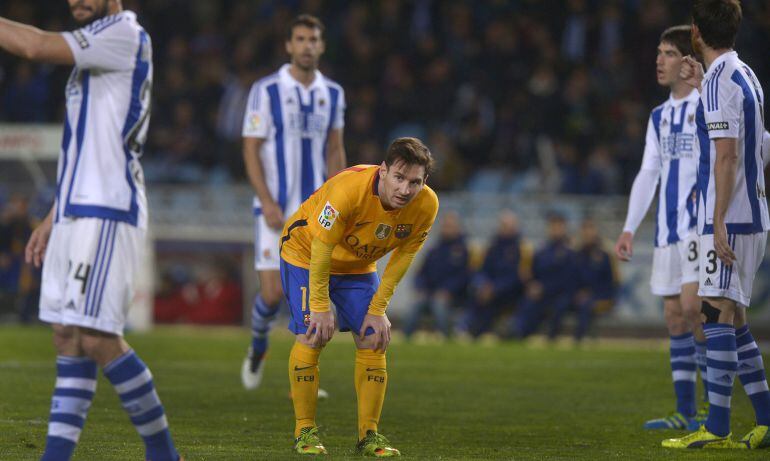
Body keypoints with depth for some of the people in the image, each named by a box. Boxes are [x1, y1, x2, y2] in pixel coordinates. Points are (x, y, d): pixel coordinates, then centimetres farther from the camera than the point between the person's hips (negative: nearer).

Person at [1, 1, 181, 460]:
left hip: (107, 213, -10)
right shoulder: (96, 49, 21)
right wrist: (52, 219, 24)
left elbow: (37, 47, -20)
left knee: (97, 339, -11)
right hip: (77, 214, 10)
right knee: (69, 339, 5)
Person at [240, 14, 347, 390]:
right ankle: (258, 348, 24)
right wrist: (268, 203, -14)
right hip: (275, 210, -3)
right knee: (272, 293, -7)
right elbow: (251, 150, -5)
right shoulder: (266, 90, -5)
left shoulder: (333, 94, 7)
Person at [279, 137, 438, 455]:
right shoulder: (349, 189, -38)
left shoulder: (426, 205, -22)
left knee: (373, 340, -5)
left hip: (358, 266, 5)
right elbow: (321, 249, -29)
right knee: (311, 336, -17)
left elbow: (402, 257, -8)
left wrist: (378, 310, -9)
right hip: (306, 253, -5)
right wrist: (321, 307, -25)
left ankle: (369, 434, 5)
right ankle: (304, 432, -5)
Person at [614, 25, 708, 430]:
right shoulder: (659, 117, 16)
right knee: (674, 316, 5)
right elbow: (648, 174, 19)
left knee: (692, 305, -17)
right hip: (667, 229, 7)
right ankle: (685, 411, 8)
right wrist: (629, 228, 14)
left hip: (701, 224, -7)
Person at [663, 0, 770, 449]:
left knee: (719, 313, -11)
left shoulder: (721, 80, -13)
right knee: (733, 318, 13)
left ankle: (718, 429, -14)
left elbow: (726, 156, -19)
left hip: (730, 218, -10)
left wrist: (718, 223, -20)